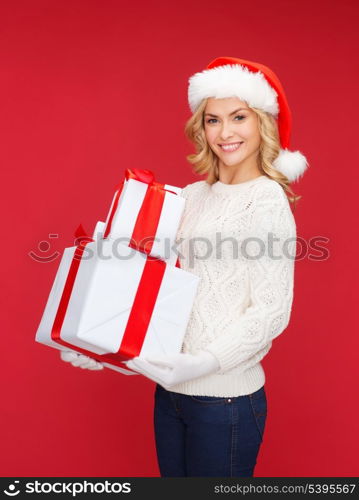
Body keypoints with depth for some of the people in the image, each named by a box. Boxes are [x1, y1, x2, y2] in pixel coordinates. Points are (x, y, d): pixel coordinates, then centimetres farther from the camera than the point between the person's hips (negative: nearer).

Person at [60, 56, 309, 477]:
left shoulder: (267, 201, -11)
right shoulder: (192, 196, 8)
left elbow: (271, 312, -16)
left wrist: (204, 362, -26)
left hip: (225, 397, -6)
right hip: (170, 390, 6)